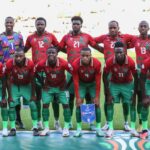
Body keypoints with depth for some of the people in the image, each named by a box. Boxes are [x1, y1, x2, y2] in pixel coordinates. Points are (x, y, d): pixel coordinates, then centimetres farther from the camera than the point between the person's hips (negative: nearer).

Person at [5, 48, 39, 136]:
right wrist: (10, 95, -12)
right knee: (11, 105, -8)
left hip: (27, 86, 0)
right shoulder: (9, 64, -27)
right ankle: (13, 128, 2)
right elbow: (8, 80, -15)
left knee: (33, 104, -7)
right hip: (15, 86, 0)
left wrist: (33, 95, -9)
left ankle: (35, 128, 2)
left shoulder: (30, 64, -27)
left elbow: (32, 80, -14)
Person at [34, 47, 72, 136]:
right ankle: (46, 128, 6)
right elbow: (35, 73, -4)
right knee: (45, 105, -5)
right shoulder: (42, 64, -23)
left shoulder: (63, 63, -28)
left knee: (66, 105, -7)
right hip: (48, 87, 1)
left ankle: (66, 128, 4)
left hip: (61, 87, -1)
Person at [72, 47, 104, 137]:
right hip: (81, 83, 0)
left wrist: (97, 97, -17)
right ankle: (79, 128, 1)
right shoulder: (75, 64, -29)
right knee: (78, 104, -7)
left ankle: (98, 128, 3)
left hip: (93, 83, 0)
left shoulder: (97, 64, -29)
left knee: (97, 104, -6)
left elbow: (98, 81, -19)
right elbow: (76, 82, -20)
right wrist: (78, 97, -18)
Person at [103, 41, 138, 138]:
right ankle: (110, 128, -3)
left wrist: (134, 94, -12)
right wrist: (108, 93, -15)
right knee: (110, 103, -9)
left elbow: (136, 78, -14)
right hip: (114, 84, 0)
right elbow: (105, 77, -15)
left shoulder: (131, 62, -28)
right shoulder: (109, 62, -28)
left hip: (128, 84, 0)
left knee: (131, 104, -3)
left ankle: (133, 128, 4)